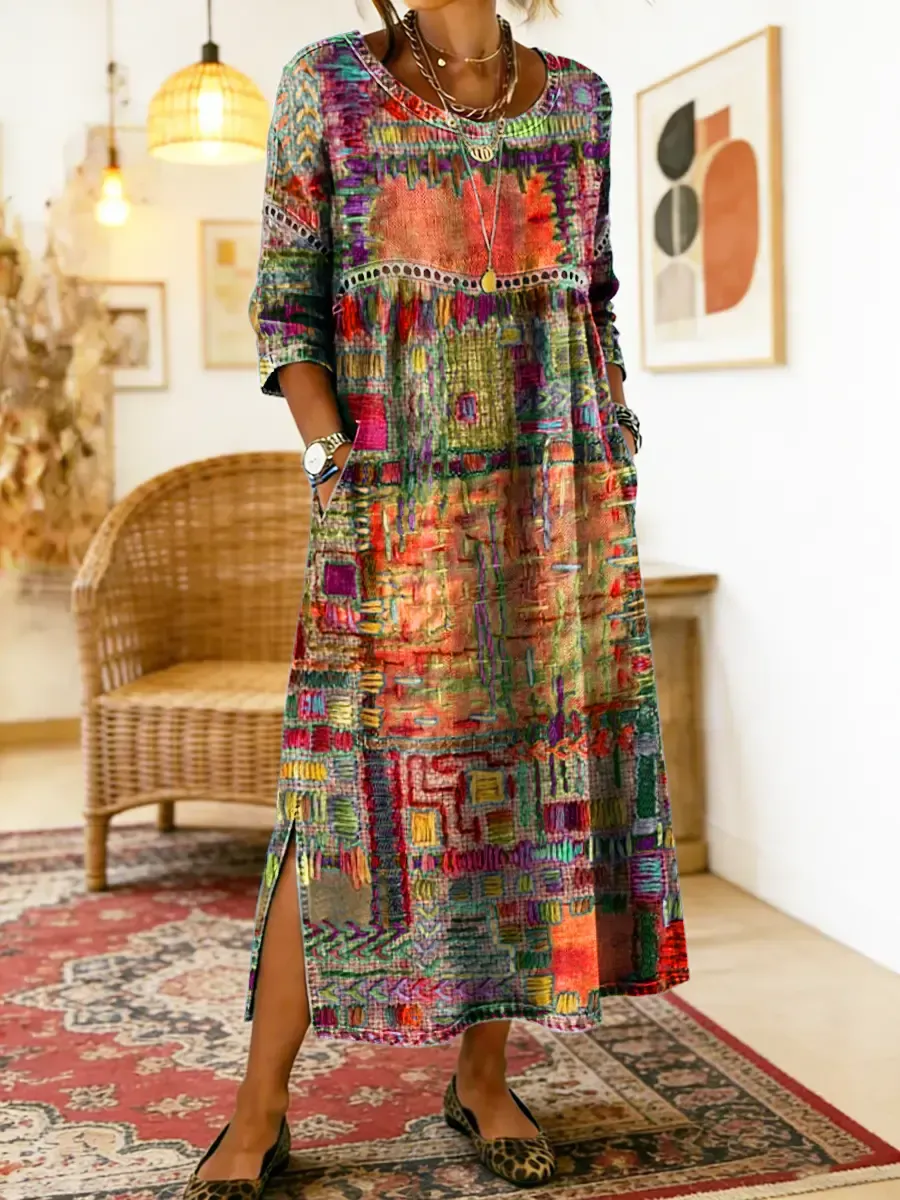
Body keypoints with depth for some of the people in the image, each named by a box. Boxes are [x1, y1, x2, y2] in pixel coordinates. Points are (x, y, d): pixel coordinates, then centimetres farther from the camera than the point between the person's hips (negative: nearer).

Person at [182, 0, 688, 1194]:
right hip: (399, 505, -3)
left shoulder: (576, 99, 11)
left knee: (535, 771, 5)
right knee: (348, 792, -5)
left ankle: (483, 1078, 21)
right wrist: (331, 450, -12)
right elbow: (287, 304, 1)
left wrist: (616, 466, 8)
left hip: (561, 504, 4)